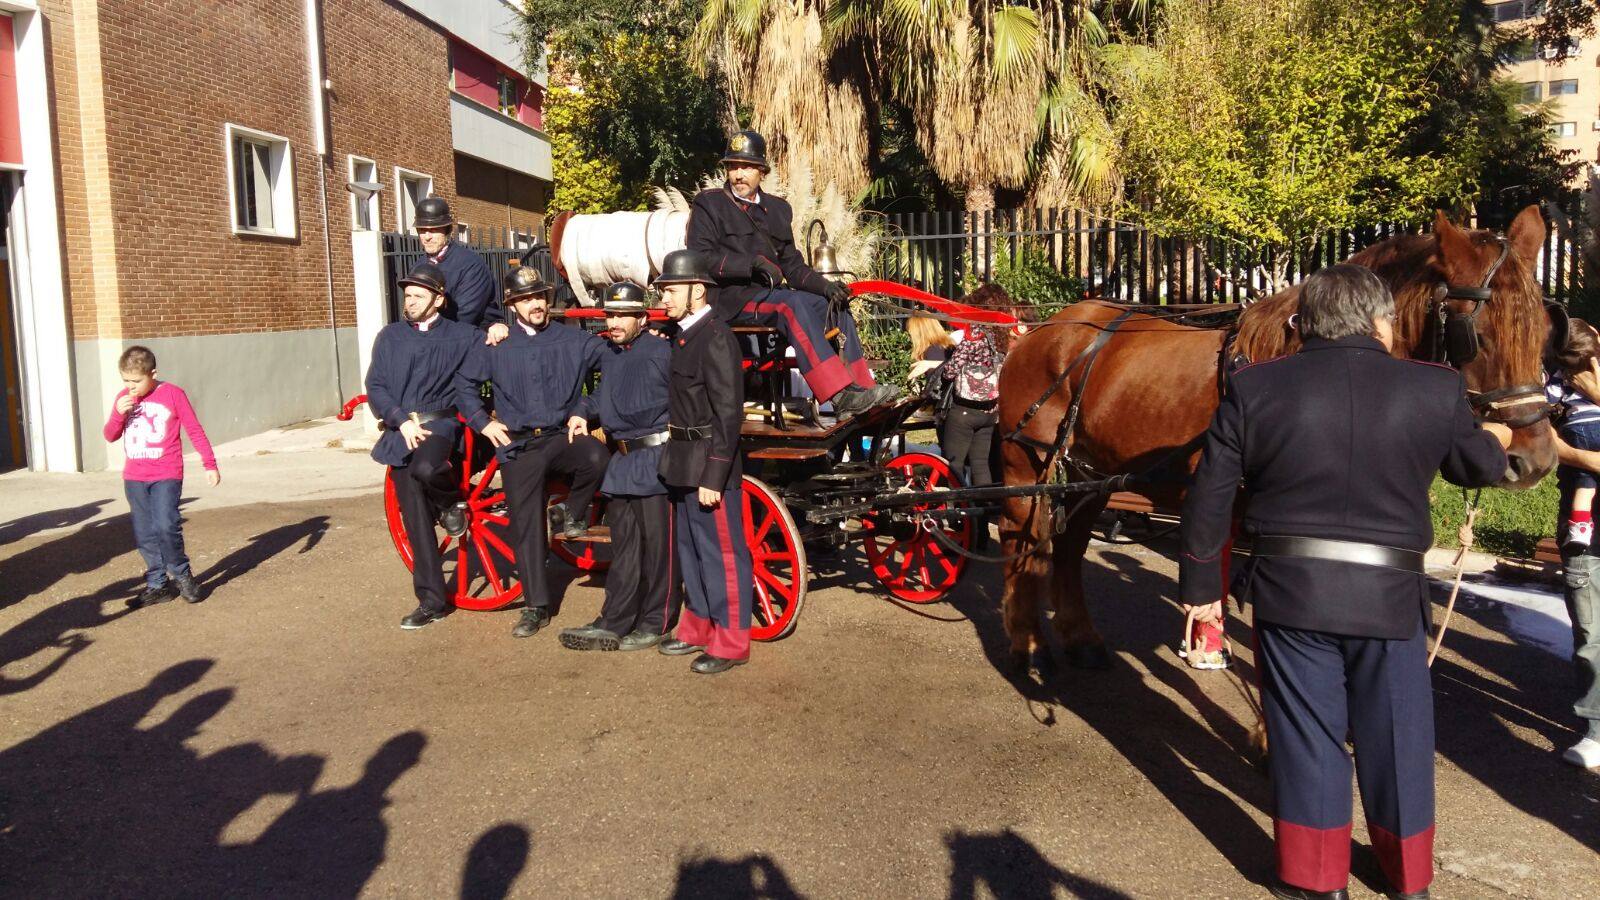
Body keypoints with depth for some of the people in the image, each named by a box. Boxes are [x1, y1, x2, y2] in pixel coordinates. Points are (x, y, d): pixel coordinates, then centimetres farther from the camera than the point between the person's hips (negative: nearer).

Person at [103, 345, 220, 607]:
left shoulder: (172, 394, -6)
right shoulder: (124, 398, 7)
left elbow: (195, 430, -2)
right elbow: (110, 436, 9)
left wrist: (210, 464, -1)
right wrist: (119, 413, -10)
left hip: (166, 476, -5)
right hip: (134, 478, 5)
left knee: (166, 526, -19)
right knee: (144, 535, 6)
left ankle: (182, 575, 1)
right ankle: (158, 585, 15)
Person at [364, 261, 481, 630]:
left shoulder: (461, 336, 7)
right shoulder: (390, 336, 12)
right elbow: (375, 386, 5)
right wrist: (403, 421, -11)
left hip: (440, 422, -3)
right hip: (401, 430, 3)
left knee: (425, 469, -37)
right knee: (416, 519, 1)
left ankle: (453, 500, -1)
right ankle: (432, 600, 9)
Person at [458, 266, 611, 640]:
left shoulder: (574, 340, 3)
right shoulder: (495, 345, 6)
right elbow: (465, 384, 15)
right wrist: (483, 423, 7)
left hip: (562, 437, -1)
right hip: (518, 447, 1)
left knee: (597, 456, -34)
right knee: (526, 526, -1)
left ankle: (570, 514, -4)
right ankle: (536, 606, 11)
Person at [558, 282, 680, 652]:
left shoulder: (663, 352, -9)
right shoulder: (608, 356, 14)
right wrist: (582, 412, 9)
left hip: (655, 459, -7)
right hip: (620, 464, 7)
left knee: (657, 545, 0)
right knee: (623, 546, 12)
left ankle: (655, 624, 11)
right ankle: (613, 624, 17)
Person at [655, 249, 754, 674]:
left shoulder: (715, 337, -16)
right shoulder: (683, 335, 12)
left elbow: (728, 413, -20)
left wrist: (713, 478, -21)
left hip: (709, 465, -9)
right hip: (683, 464, 9)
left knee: (721, 552, 1)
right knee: (690, 549, 18)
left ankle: (731, 642, 12)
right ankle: (699, 626, 33)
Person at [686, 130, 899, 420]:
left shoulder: (777, 208, 20)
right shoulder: (708, 204, 4)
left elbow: (792, 265, 16)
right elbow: (699, 258, -8)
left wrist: (826, 285, -4)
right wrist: (753, 264, -18)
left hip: (768, 294, 7)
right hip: (730, 298, -6)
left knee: (836, 305, -11)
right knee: (791, 304, -32)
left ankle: (861, 388, -17)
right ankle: (839, 395, -39)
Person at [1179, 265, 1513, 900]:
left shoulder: (1253, 388, -5)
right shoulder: (1438, 390, -4)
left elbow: (1209, 498, -3)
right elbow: (1478, 466, 14)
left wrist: (1200, 585, 8)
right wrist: (1495, 440, 38)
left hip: (1289, 590, 0)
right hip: (1391, 596, 1)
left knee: (1306, 735, 12)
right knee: (1397, 735, 17)